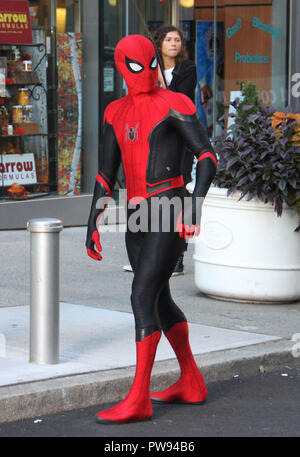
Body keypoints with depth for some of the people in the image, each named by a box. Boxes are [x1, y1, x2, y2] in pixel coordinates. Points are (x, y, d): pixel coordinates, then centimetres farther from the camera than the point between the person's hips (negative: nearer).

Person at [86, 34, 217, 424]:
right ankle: (191, 384, 32)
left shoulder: (174, 105, -6)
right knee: (160, 300, 17)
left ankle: (138, 399, -13)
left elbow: (207, 156, -10)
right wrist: (92, 225, 12)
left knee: (142, 297, -15)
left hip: (168, 217, -8)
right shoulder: (117, 112, 13)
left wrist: (195, 204, -24)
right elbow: (106, 174, 17)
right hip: (137, 219, 8)